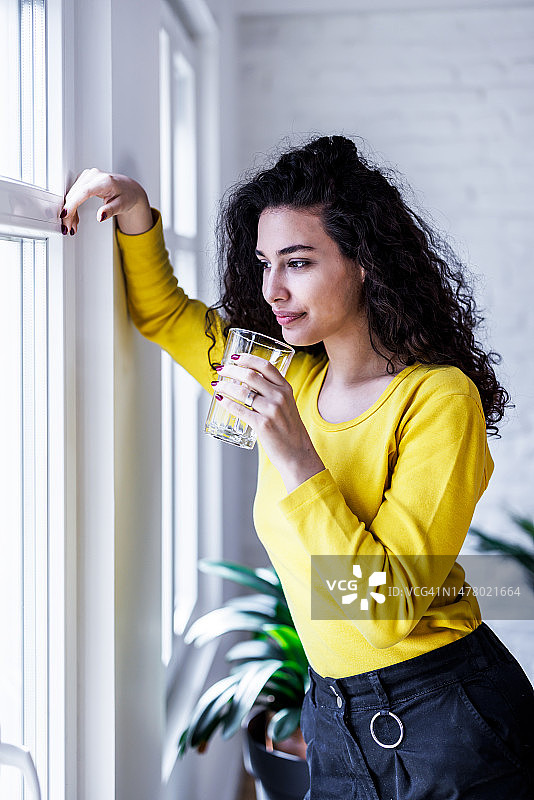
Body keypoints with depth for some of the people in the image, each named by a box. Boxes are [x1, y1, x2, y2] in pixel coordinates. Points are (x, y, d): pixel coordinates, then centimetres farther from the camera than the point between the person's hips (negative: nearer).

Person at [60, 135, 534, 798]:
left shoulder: (439, 398, -19)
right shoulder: (289, 374, 0)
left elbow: (390, 608, -25)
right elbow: (163, 312, 15)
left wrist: (294, 453, -30)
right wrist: (134, 213, -3)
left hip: (449, 720, -6)